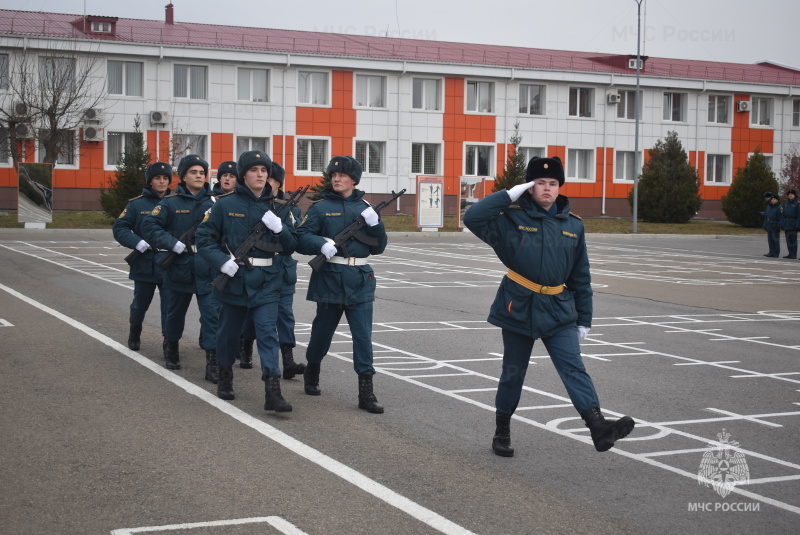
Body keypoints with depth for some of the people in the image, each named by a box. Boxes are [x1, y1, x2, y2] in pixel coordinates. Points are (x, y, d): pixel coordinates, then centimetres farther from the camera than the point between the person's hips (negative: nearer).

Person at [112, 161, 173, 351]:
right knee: (140, 304, 18)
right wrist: (139, 243, -16)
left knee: (170, 306, -6)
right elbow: (119, 228, -3)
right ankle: (134, 334, 42)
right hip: (144, 265, 1)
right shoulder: (137, 204, 0)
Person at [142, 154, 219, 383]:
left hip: (208, 268, 0)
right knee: (177, 310, 18)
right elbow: (150, 225, -9)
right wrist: (173, 244, -18)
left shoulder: (213, 201, 3)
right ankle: (171, 348, 42)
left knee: (211, 313, -8)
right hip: (180, 266, 0)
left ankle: (212, 362, -8)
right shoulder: (171, 202, -3)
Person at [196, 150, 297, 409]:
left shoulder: (277, 206, 4)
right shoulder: (226, 204, -1)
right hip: (233, 278, 0)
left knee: (267, 332, -12)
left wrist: (279, 229, -14)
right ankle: (225, 378, 37)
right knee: (229, 331, 14)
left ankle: (272, 391, -17)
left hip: (266, 281, 0)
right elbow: (204, 237, 1)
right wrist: (221, 261, -15)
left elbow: (291, 247, 6)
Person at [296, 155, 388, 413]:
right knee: (323, 331, 12)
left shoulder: (365, 208, 8)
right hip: (330, 278, -2)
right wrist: (322, 244, -25)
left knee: (363, 335, -4)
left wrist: (375, 224, -10)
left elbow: (378, 247, 8)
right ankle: (311, 374, 38)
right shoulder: (321, 207, 0)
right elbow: (301, 238, -7)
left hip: (360, 281, 2)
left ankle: (366, 392, -3)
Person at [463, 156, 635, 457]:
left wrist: (584, 319, 10)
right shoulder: (512, 218, -3)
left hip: (559, 310, 2)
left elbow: (581, 277, 10)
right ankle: (502, 432, 26)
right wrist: (509, 195, -17)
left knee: (574, 368, -12)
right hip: (518, 308, -2)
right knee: (513, 373, 10)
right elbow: (473, 218, -19)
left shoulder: (573, 225, 6)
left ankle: (599, 427, -26)